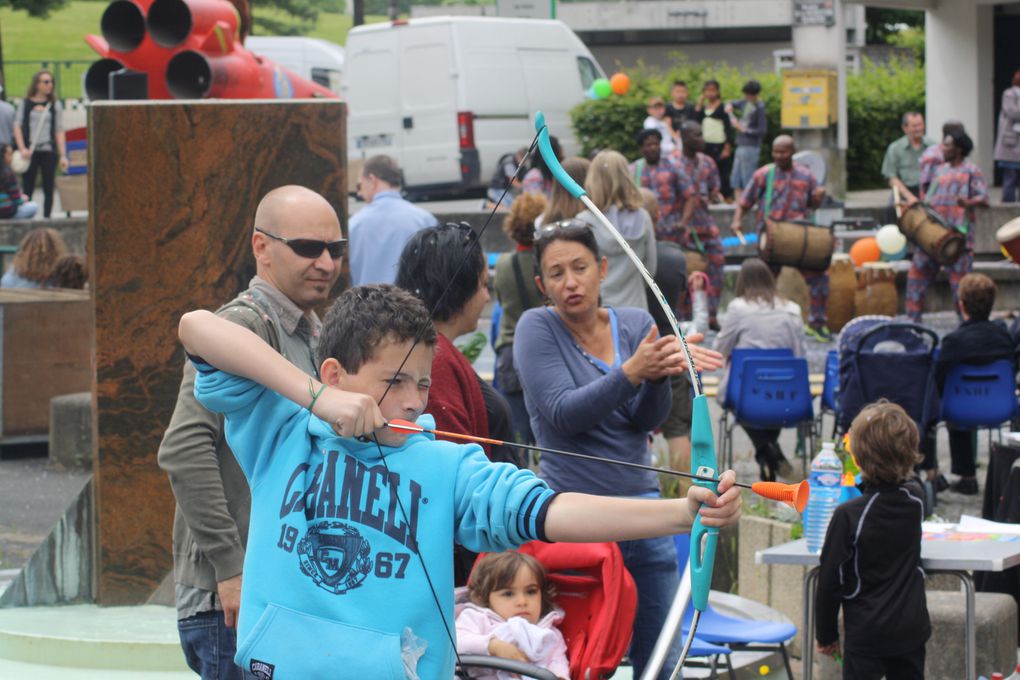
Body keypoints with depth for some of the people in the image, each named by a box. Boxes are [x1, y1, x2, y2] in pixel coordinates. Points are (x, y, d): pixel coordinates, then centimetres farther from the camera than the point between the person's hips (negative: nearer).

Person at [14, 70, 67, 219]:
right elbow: (17, 126, 4)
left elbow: (59, 131, 7)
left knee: (48, 189, 1)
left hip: (49, 152, 1)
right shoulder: (24, 103, 6)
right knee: (27, 189, -2)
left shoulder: (55, 105, 8)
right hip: (30, 151, -1)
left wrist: (63, 155, 1)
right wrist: (22, 148, -9)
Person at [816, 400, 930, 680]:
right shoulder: (916, 499, -3)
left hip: (867, 633, -5)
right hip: (912, 628, 5)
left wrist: (826, 633, 0)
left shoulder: (848, 515, -17)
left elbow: (830, 580, -10)